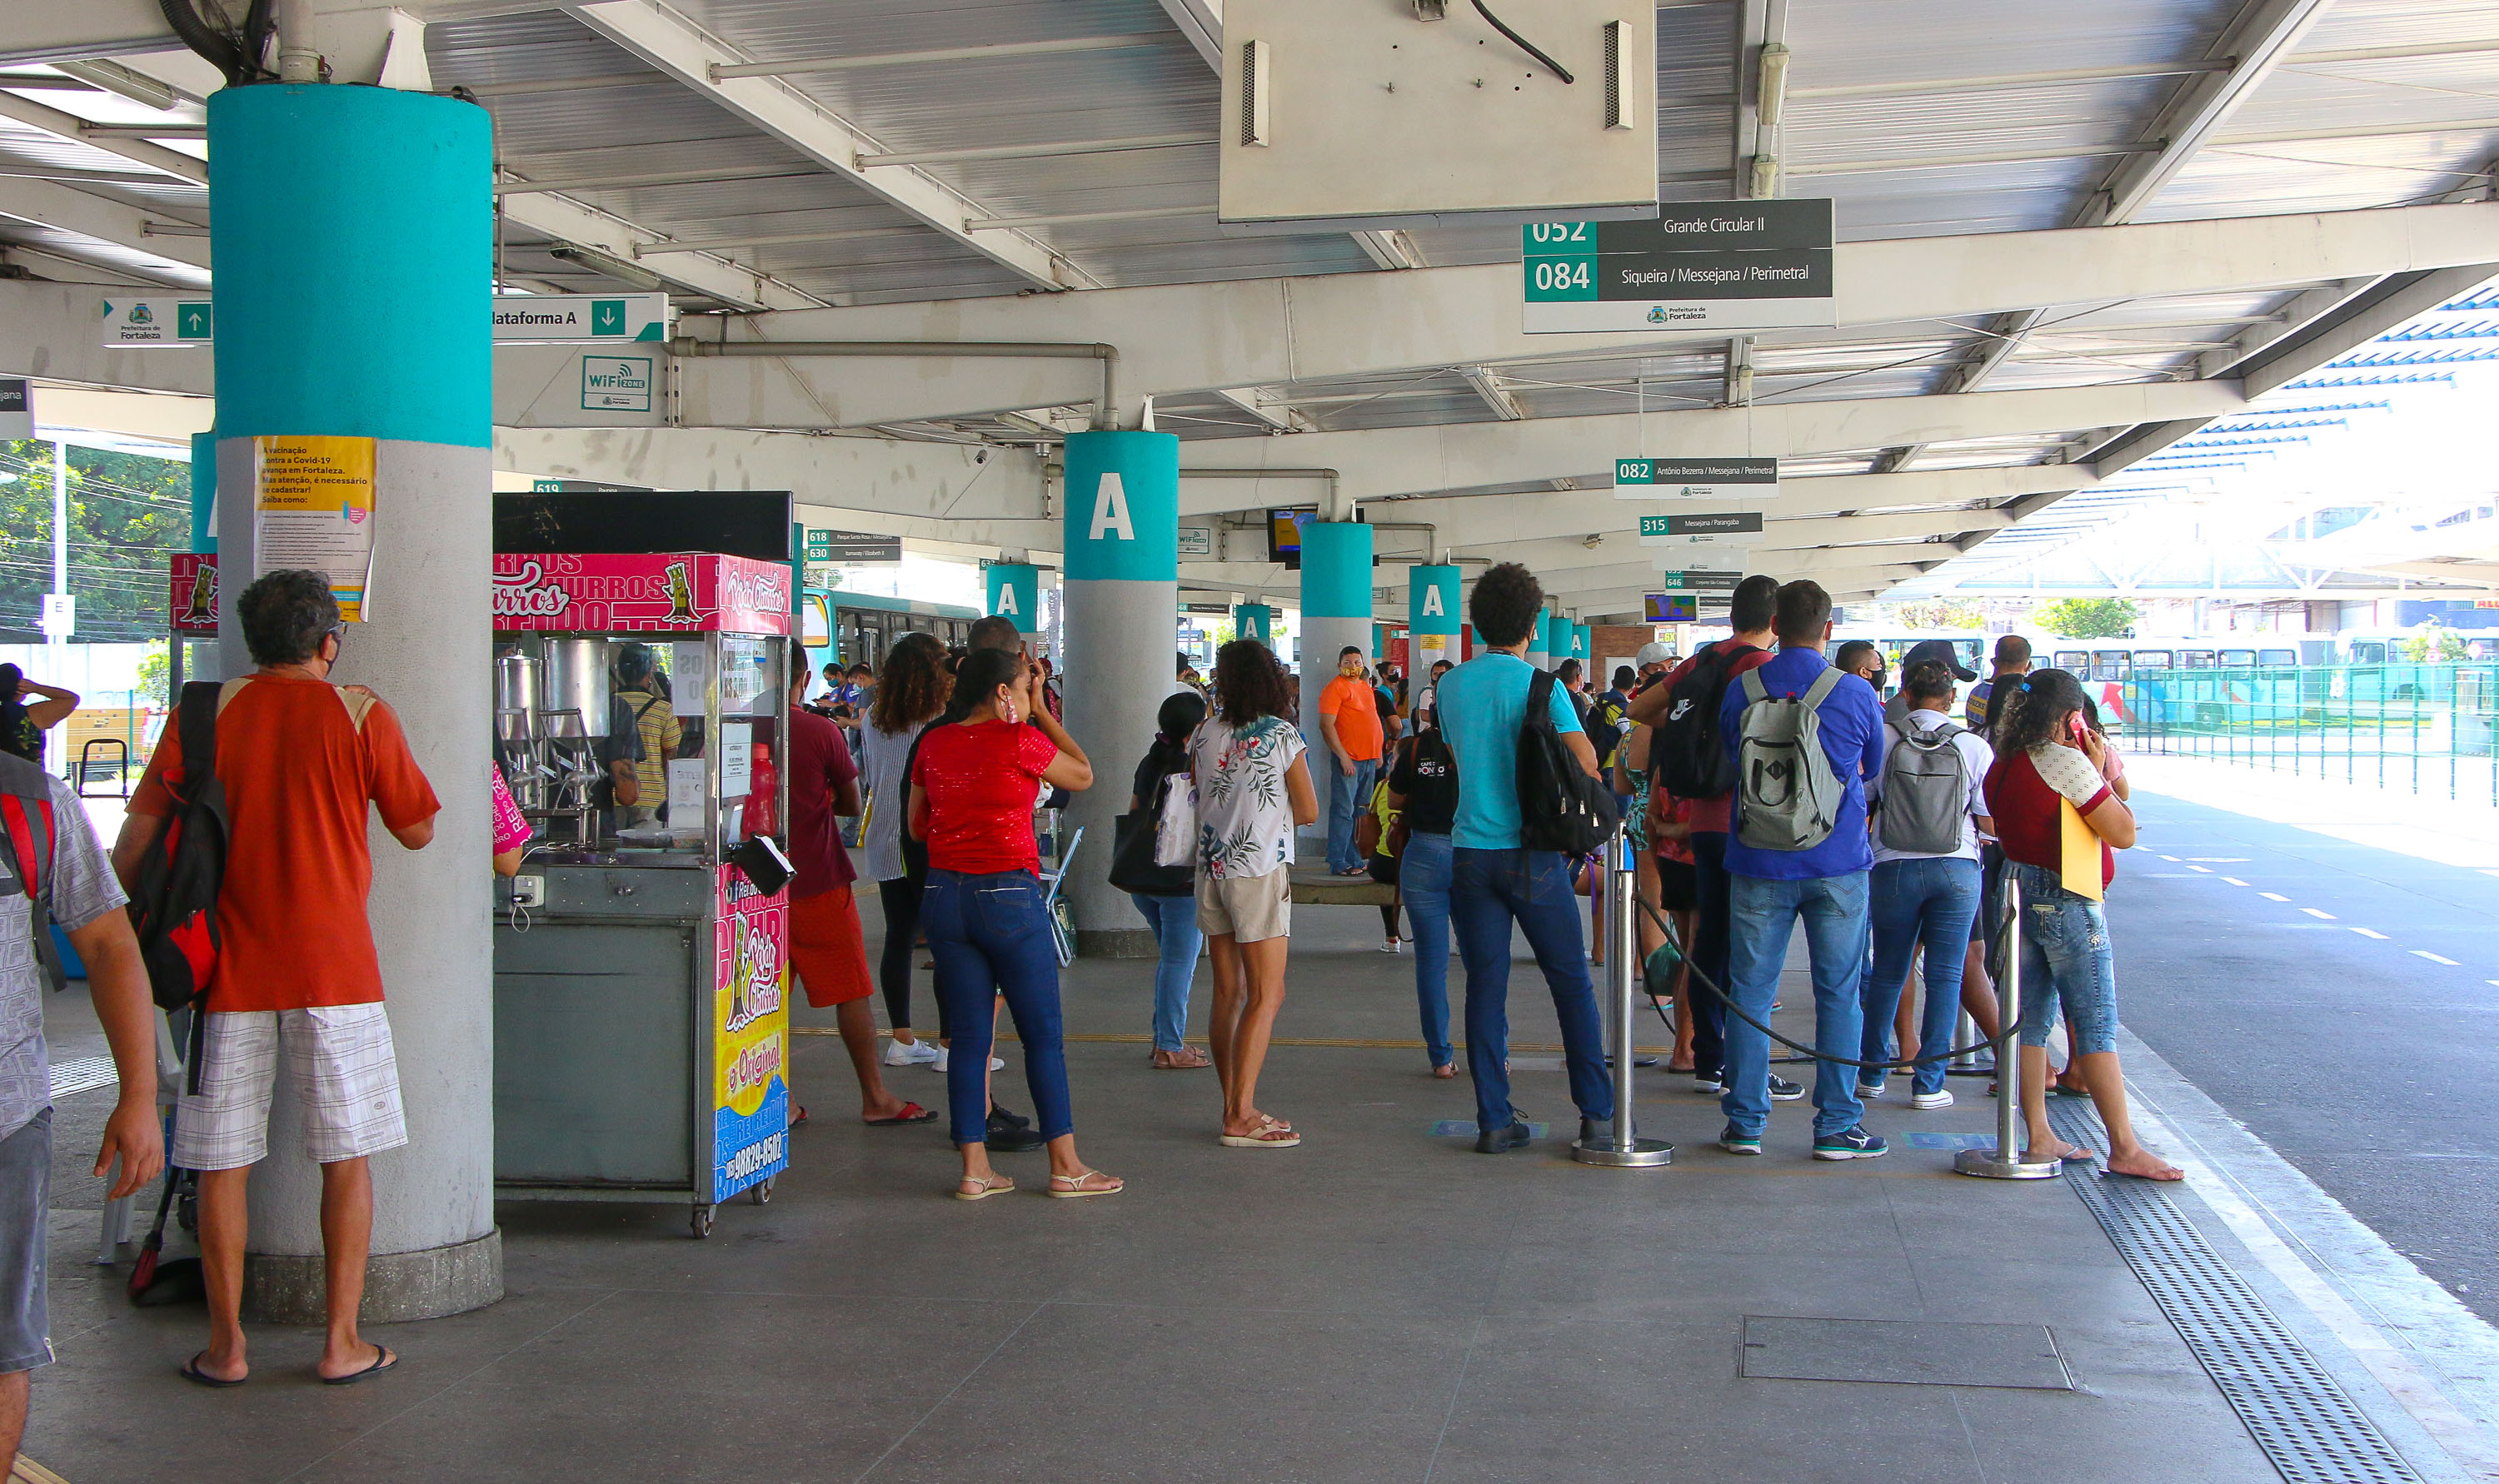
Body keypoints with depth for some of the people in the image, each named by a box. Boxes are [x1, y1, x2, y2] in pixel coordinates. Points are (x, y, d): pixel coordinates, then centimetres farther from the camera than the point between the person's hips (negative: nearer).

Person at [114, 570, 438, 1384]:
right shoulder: (361, 715, -2)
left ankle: (225, 1346, 15)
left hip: (229, 970, 2)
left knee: (221, 1163, 10)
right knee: (347, 1157, 8)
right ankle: (342, 1342, 10)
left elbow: (136, 840, 2)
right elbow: (417, 831, 5)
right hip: (335, 967, -1)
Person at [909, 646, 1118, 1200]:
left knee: (969, 1035, 8)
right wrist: (1041, 712, 9)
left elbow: (917, 826, 15)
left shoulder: (933, 744, 6)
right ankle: (1066, 1167, 9)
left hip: (943, 896, 5)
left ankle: (974, 1169, 8)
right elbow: (1083, 776, 6)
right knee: (1043, 1034, 4)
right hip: (1007, 895, -5)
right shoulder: (1020, 741, -10)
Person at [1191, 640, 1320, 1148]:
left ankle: (1235, 1106, 15)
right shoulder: (1282, 735, -8)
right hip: (1260, 872, -5)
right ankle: (1240, 1116, -9)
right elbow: (1309, 811, -3)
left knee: (1228, 993, 10)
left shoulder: (1203, 733, 2)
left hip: (1211, 869, 5)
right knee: (1266, 995, -3)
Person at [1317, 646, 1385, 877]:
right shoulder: (1335, 688, -8)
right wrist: (1343, 756, -19)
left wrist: (1378, 752, 20)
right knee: (1344, 810, -7)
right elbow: (1326, 725, -15)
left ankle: (1355, 859, 18)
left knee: (1362, 811, 11)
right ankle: (1338, 863, -5)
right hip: (1348, 759, -8)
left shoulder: (1365, 687, 17)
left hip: (1369, 759, 8)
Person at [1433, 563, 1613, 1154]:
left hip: (1471, 854, 3)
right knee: (1572, 984, 9)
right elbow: (1584, 759, -15)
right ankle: (1597, 1110, 13)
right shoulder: (1541, 686, -8)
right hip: (1533, 854, -3)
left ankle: (1494, 1121, 5)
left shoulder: (1451, 685, 5)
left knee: (1485, 987, 6)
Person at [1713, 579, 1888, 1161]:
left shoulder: (1739, 691, -2)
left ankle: (1745, 1123, 10)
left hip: (1759, 866, 1)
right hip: (1838, 865, -1)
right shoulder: (1857, 694, -4)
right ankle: (1837, 1126, 8)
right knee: (1839, 993, 6)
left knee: (1750, 992, 7)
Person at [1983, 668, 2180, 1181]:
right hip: (2066, 903, -8)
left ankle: (2040, 1138, 13)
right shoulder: (2065, 761, -16)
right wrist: (2098, 770, -4)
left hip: (2018, 890, 9)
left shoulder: (2003, 764, 10)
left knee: (2031, 1021, 10)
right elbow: (2123, 833, -13)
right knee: (2097, 1027, -4)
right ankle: (2124, 1149, 0)